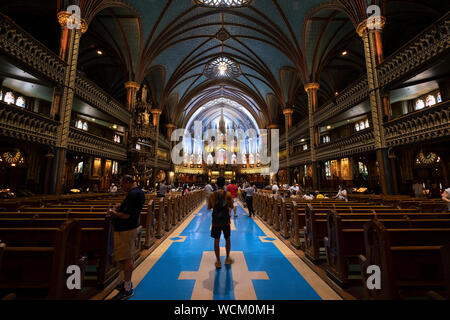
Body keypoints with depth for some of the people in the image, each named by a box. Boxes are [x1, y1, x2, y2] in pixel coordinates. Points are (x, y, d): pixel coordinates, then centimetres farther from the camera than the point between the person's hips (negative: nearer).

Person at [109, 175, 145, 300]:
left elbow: (126, 215, -26)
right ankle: (127, 282, 39)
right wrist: (120, 208, 9)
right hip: (132, 227, 10)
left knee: (126, 259, 1)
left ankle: (127, 289, 15)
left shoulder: (133, 194, -24)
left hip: (125, 230, -10)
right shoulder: (139, 192, 9)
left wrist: (114, 213, -9)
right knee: (128, 258, 22)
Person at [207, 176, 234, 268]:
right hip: (226, 220, 0)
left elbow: (209, 207, 1)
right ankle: (227, 259, 32)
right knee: (227, 239, 19)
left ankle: (218, 262, 19)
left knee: (216, 240, 11)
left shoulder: (212, 195, -8)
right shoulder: (228, 194, -12)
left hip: (216, 221, 0)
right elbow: (232, 206, -4)